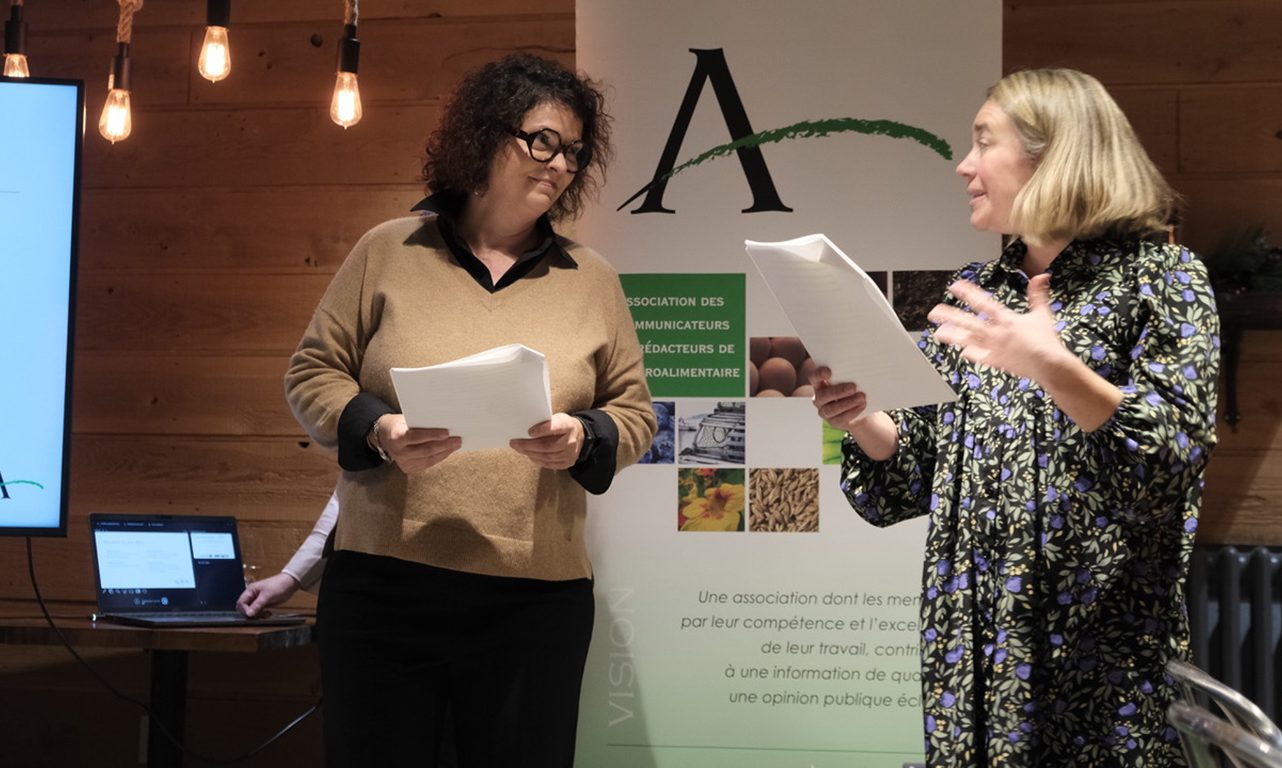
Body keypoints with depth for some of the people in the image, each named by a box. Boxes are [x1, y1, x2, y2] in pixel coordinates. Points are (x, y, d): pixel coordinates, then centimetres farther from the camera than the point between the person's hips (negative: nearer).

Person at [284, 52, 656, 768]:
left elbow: (635, 412, 11)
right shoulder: (387, 252, 5)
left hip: (537, 601, 1)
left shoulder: (592, 279, 10)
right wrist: (378, 430, -12)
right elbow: (313, 373, 7)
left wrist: (584, 439, -11)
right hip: (382, 588, -1)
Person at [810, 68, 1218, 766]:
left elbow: (1179, 453, -15)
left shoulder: (1159, 275, -3)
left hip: (1103, 640, -5)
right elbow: (917, 472, 13)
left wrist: (1055, 371, -27)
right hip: (973, 635, 5)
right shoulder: (974, 293, 12)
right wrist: (859, 419, -7)